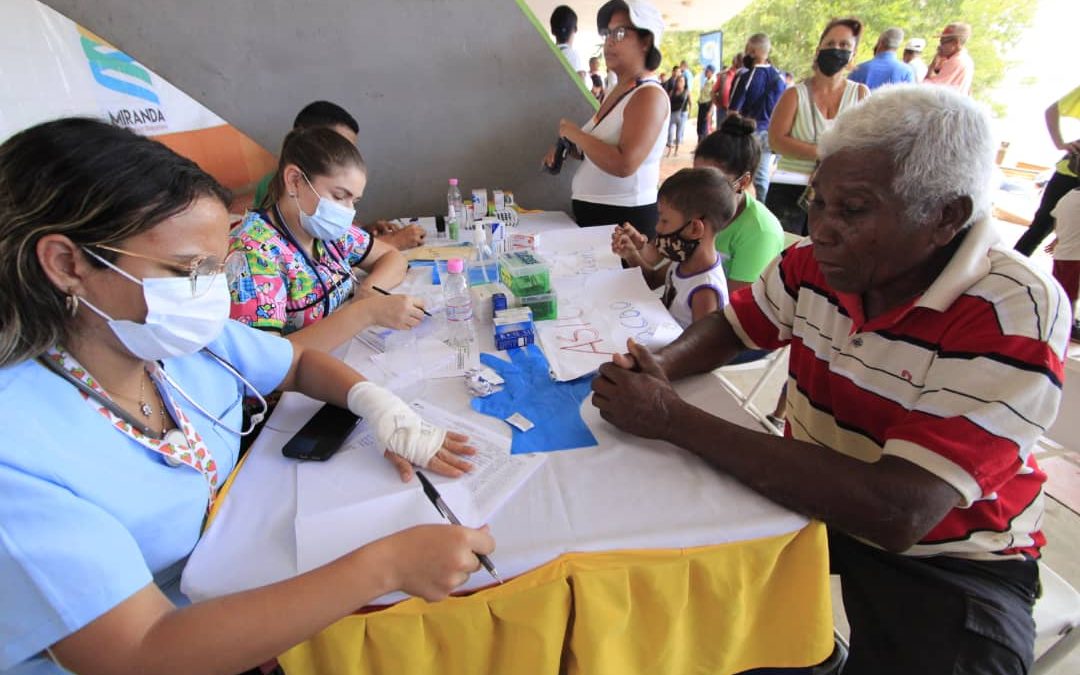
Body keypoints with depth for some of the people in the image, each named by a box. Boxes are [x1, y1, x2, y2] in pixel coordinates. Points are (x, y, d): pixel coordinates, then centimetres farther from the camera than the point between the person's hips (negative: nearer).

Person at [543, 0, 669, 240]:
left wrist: (576, 134, -17)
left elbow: (624, 164, -29)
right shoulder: (618, 91, 11)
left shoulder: (650, 95, -16)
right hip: (593, 211, 9)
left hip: (626, 218, -9)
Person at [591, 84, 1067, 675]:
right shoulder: (814, 265, -8)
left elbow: (896, 514, -33)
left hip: (948, 560, -4)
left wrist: (673, 419, -33)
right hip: (813, 493, 5)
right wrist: (658, 368, -16)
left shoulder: (1013, 315, -24)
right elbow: (729, 325, 8)